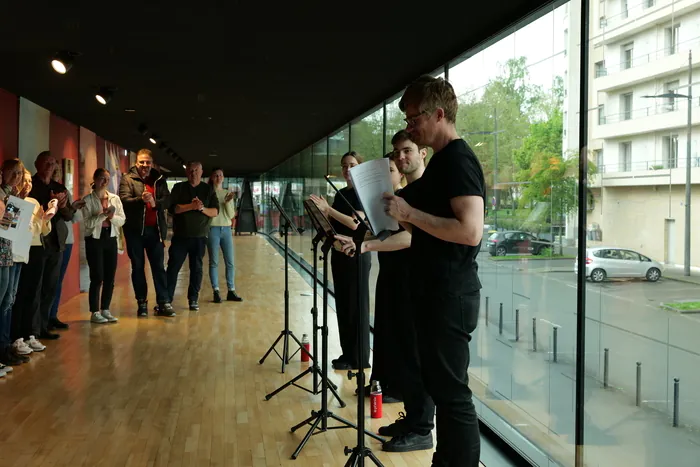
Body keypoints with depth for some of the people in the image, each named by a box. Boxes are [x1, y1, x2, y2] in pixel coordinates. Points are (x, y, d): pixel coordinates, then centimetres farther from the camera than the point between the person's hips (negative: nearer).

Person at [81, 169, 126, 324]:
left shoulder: (115, 198, 8)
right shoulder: (88, 200, -4)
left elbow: (122, 220, 3)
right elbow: (88, 223, -13)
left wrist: (112, 217, -16)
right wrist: (103, 215, -23)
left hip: (111, 239, 4)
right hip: (94, 240, -4)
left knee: (110, 277, 5)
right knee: (97, 277, -5)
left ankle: (105, 310, 16)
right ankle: (95, 313, 4)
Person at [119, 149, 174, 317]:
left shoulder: (159, 179, 9)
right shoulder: (127, 179, 0)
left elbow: (167, 200, 0)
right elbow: (124, 200, -14)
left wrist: (155, 203, -20)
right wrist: (141, 199, -31)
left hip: (155, 229, 2)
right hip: (135, 229, -2)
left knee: (159, 266, 3)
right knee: (138, 267, 7)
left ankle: (163, 303, 6)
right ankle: (141, 303, 15)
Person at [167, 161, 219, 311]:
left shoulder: (208, 189, 7)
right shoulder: (179, 188, 5)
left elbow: (215, 212, 1)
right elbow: (173, 208, -8)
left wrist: (202, 208, -18)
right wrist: (191, 206, -21)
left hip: (200, 237, 1)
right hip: (180, 236, -1)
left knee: (196, 268, 5)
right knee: (173, 267, -2)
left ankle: (193, 299, 14)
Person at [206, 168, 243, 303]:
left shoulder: (228, 194, 9)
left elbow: (231, 215, 5)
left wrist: (228, 202, -11)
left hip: (226, 229, 3)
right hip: (212, 229, -3)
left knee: (230, 262, 2)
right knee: (214, 262, 0)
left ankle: (231, 291, 9)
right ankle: (216, 292, 5)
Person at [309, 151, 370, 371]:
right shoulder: (341, 193, 13)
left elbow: (356, 223, -23)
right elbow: (333, 224, 14)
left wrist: (328, 209, -27)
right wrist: (323, 211, -6)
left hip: (356, 255, -8)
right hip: (339, 253, 8)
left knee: (357, 305, -2)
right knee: (342, 305, 10)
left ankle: (359, 358, 6)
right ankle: (347, 353, 20)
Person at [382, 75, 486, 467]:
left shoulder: (458, 160, -15)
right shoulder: (442, 161, 15)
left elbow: (470, 231, -26)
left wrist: (409, 212, -22)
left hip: (451, 295, -10)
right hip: (435, 291, 10)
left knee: (452, 391, -2)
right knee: (440, 384, 18)